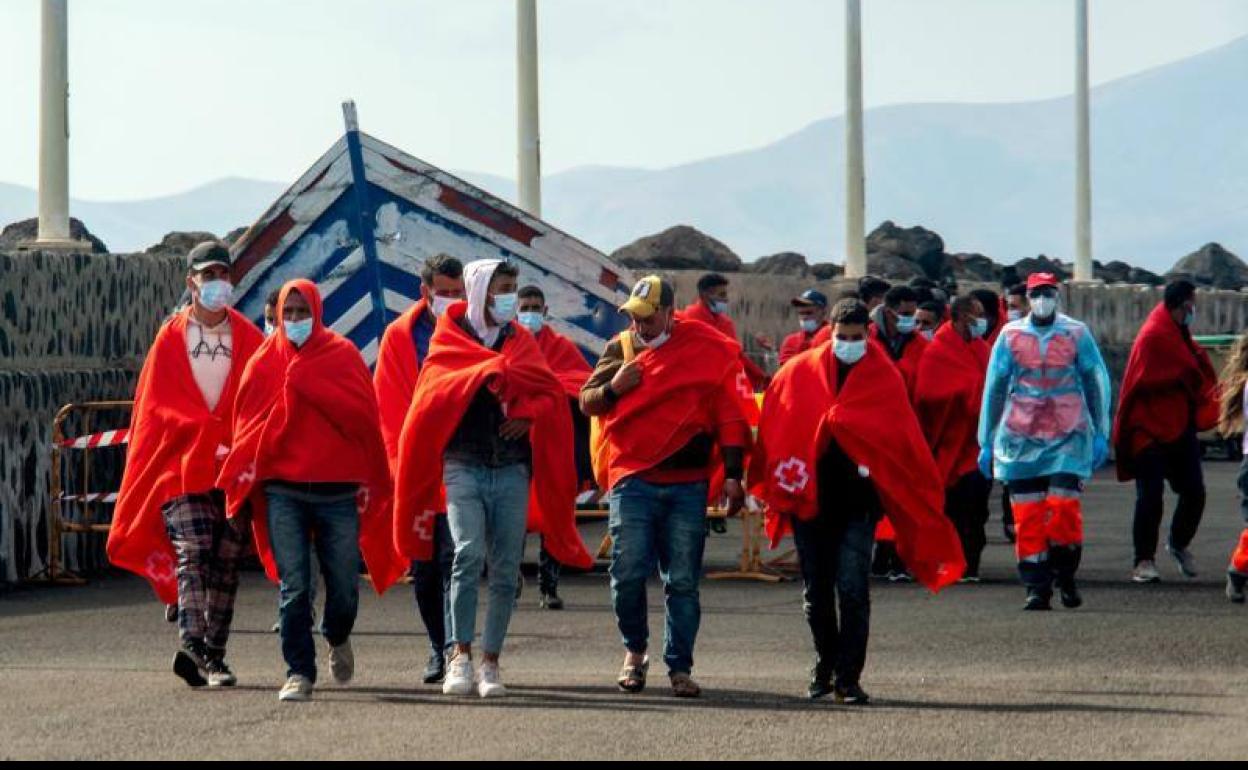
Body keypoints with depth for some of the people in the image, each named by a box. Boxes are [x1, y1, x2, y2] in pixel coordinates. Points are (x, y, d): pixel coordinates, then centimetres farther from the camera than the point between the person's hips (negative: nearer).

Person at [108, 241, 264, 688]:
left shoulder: (248, 339, 10)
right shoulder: (171, 338, 8)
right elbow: (156, 405, 2)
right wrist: (212, 437, -9)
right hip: (183, 467, -2)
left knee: (226, 564, 3)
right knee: (192, 554, -17)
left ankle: (208, 656, 8)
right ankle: (196, 645, -29)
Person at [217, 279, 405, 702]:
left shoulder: (343, 355, 5)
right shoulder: (266, 360, 8)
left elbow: (363, 414, -6)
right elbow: (248, 422, 7)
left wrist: (308, 384, -11)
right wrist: (241, 479, -4)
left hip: (338, 488, 0)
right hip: (282, 489, 0)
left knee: (344, 586, 5)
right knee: (293, 588, -7)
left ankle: (337, 638, 36)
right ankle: (299, 672, -2)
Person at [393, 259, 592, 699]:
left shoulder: (521, 342, 16)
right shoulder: (448, 339, 7)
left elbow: (550, 392, 9)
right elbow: (436, 390, -9)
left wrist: (529, 413, -12)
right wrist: (491, 371, -16)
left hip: (512, 468, 3)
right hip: (464, 464, -3)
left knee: (506, 571, 1)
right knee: (469, 553, -20)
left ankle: (491, 662, 9)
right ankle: (460, 656, -18)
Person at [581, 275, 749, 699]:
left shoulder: (709, 350, 4)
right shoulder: (621, 348, 9)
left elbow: (730, 416, 5)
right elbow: (587, 401, 13)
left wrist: (732, 474, 0)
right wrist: (613, 387, -8)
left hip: (688, 484, -1)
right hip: (631, 480, 1)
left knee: (683, 581, 2)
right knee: (628, 572, -6)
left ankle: (680, 667, 11)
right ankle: (635, 651, 17)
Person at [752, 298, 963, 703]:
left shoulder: (885, 377, 1)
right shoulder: (800, 372, 3)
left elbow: (903, 440, 1)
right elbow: (774, 425, 8)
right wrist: (776, 483, 6)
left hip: (857, 501, -2)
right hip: (809, 499, 2)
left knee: (852, 589, -11)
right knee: (816, 591, 11)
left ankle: (848, 677, -7)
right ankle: (825, 666, 28)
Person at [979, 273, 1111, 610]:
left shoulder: (1077, 334, 4)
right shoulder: (1010, 336, 6)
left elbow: (1097, 383, 11)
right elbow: (993, 389, 11)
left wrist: (1101, 434, 7)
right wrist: (986, 442, 10)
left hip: (1068, 436, -1)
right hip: (1021, 439, 1)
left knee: (1064, 507, -12)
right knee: (1027, 514, -3)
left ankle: (1066, 578, 7)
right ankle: (1037, 588, 3)